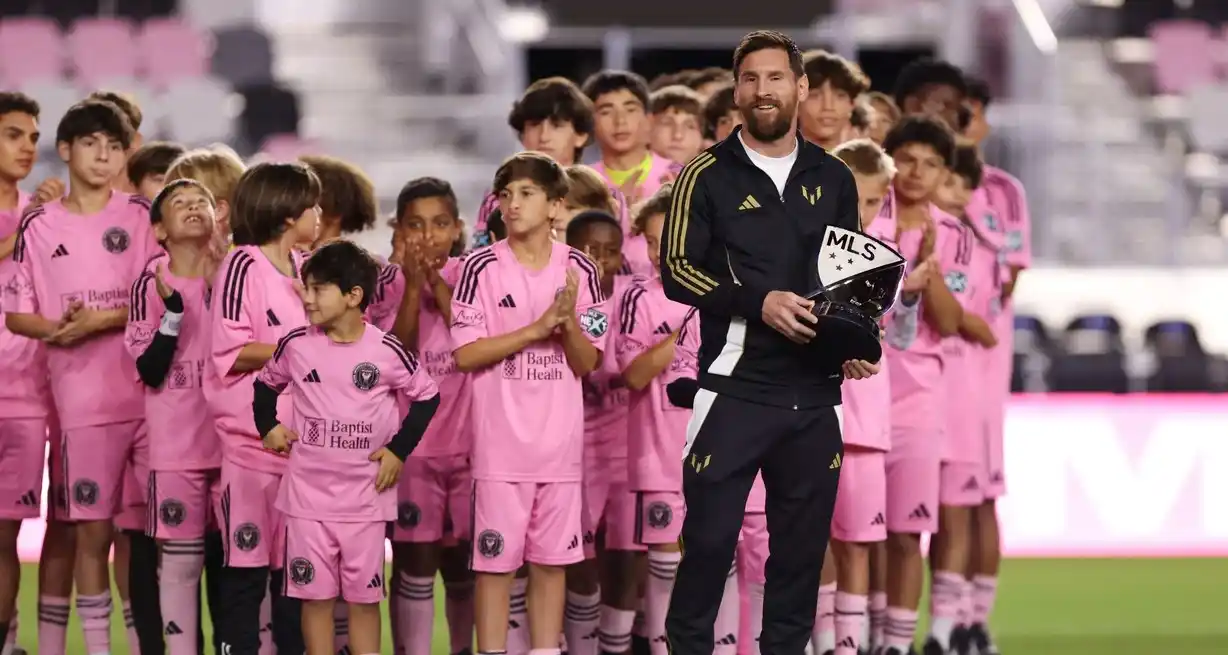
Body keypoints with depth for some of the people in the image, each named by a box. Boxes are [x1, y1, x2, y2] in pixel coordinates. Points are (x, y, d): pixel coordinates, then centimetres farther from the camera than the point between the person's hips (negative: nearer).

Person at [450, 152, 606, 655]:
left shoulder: (578, 270, 3)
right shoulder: (483, 268, -4)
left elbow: (588, 363, 4)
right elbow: (465, 354, -10)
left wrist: (569, 325, -16)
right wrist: (536, 329, -16)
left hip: (560, 442, 3)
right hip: (501, 443, -2)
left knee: (552, 561, 7)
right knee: (494, 561, -1)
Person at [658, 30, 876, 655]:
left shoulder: (833, 180, 11)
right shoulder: (708, 175, -1)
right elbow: (676, 270, -6)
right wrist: (757, 302, -18)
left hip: (815, 396, 4)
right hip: (735, 389, -4)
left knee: (804, 540, 7)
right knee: (709, 535, -6)